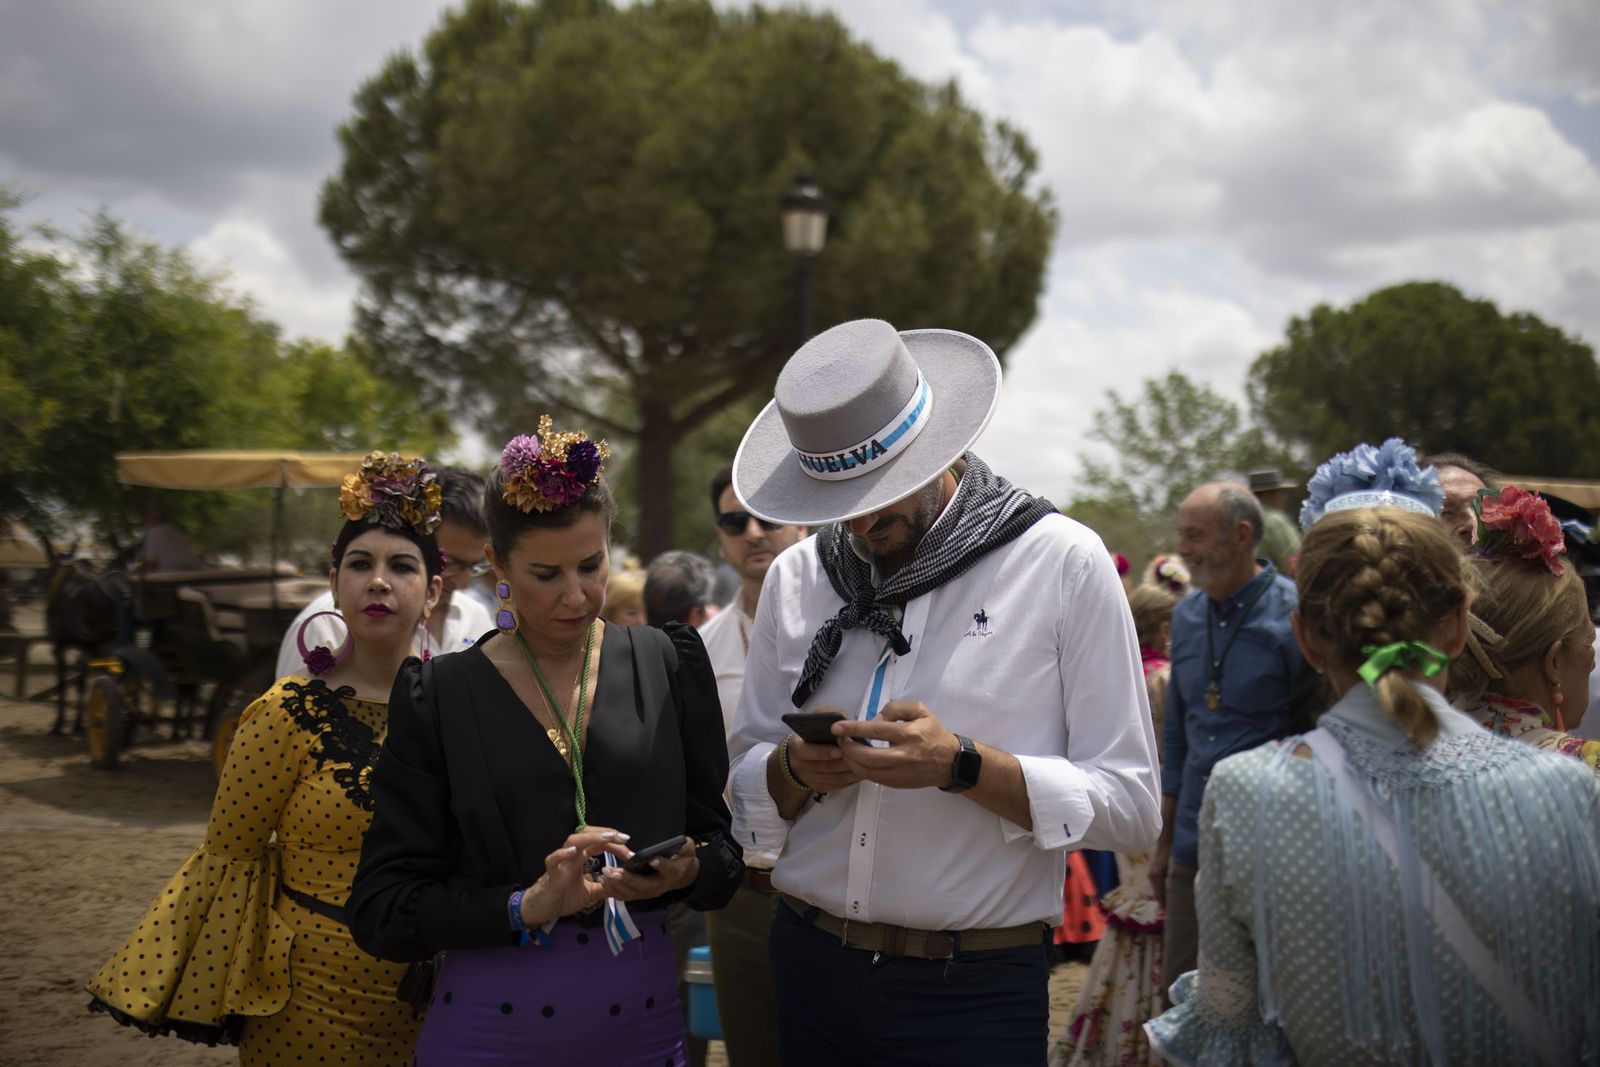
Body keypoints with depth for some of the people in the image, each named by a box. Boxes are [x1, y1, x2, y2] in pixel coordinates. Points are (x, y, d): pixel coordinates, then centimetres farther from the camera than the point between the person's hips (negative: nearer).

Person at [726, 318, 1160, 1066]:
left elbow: (1129, 807, -10)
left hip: (973, 992, -3)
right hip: (810, 970, 4)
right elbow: (745, 782, 8)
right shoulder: (795, 577, 5)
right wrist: (795, 770, -13)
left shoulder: (1064, 563, -6)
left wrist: (961, 766, -22)